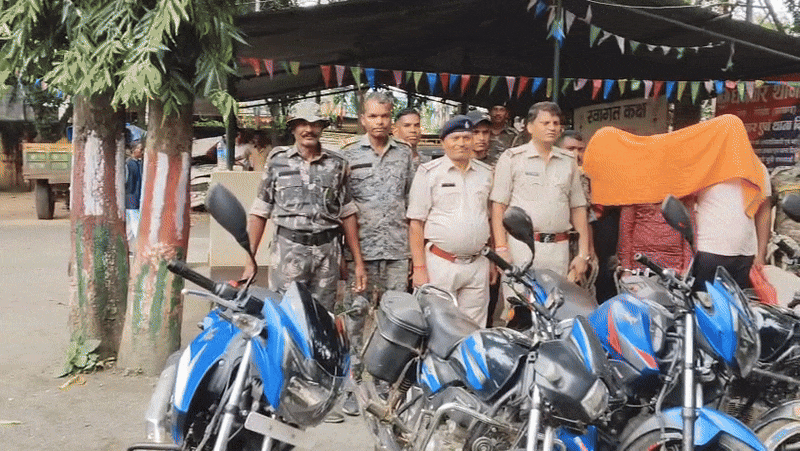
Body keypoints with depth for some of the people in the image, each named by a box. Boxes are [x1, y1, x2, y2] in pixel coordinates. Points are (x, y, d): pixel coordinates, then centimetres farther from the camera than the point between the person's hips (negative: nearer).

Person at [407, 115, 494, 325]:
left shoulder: (486, 173, 13)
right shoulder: (428, 172, 0)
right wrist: (419, 268, -9)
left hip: (478, 265, 4)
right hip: (440, 265, -4)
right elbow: (416, 223, -3)